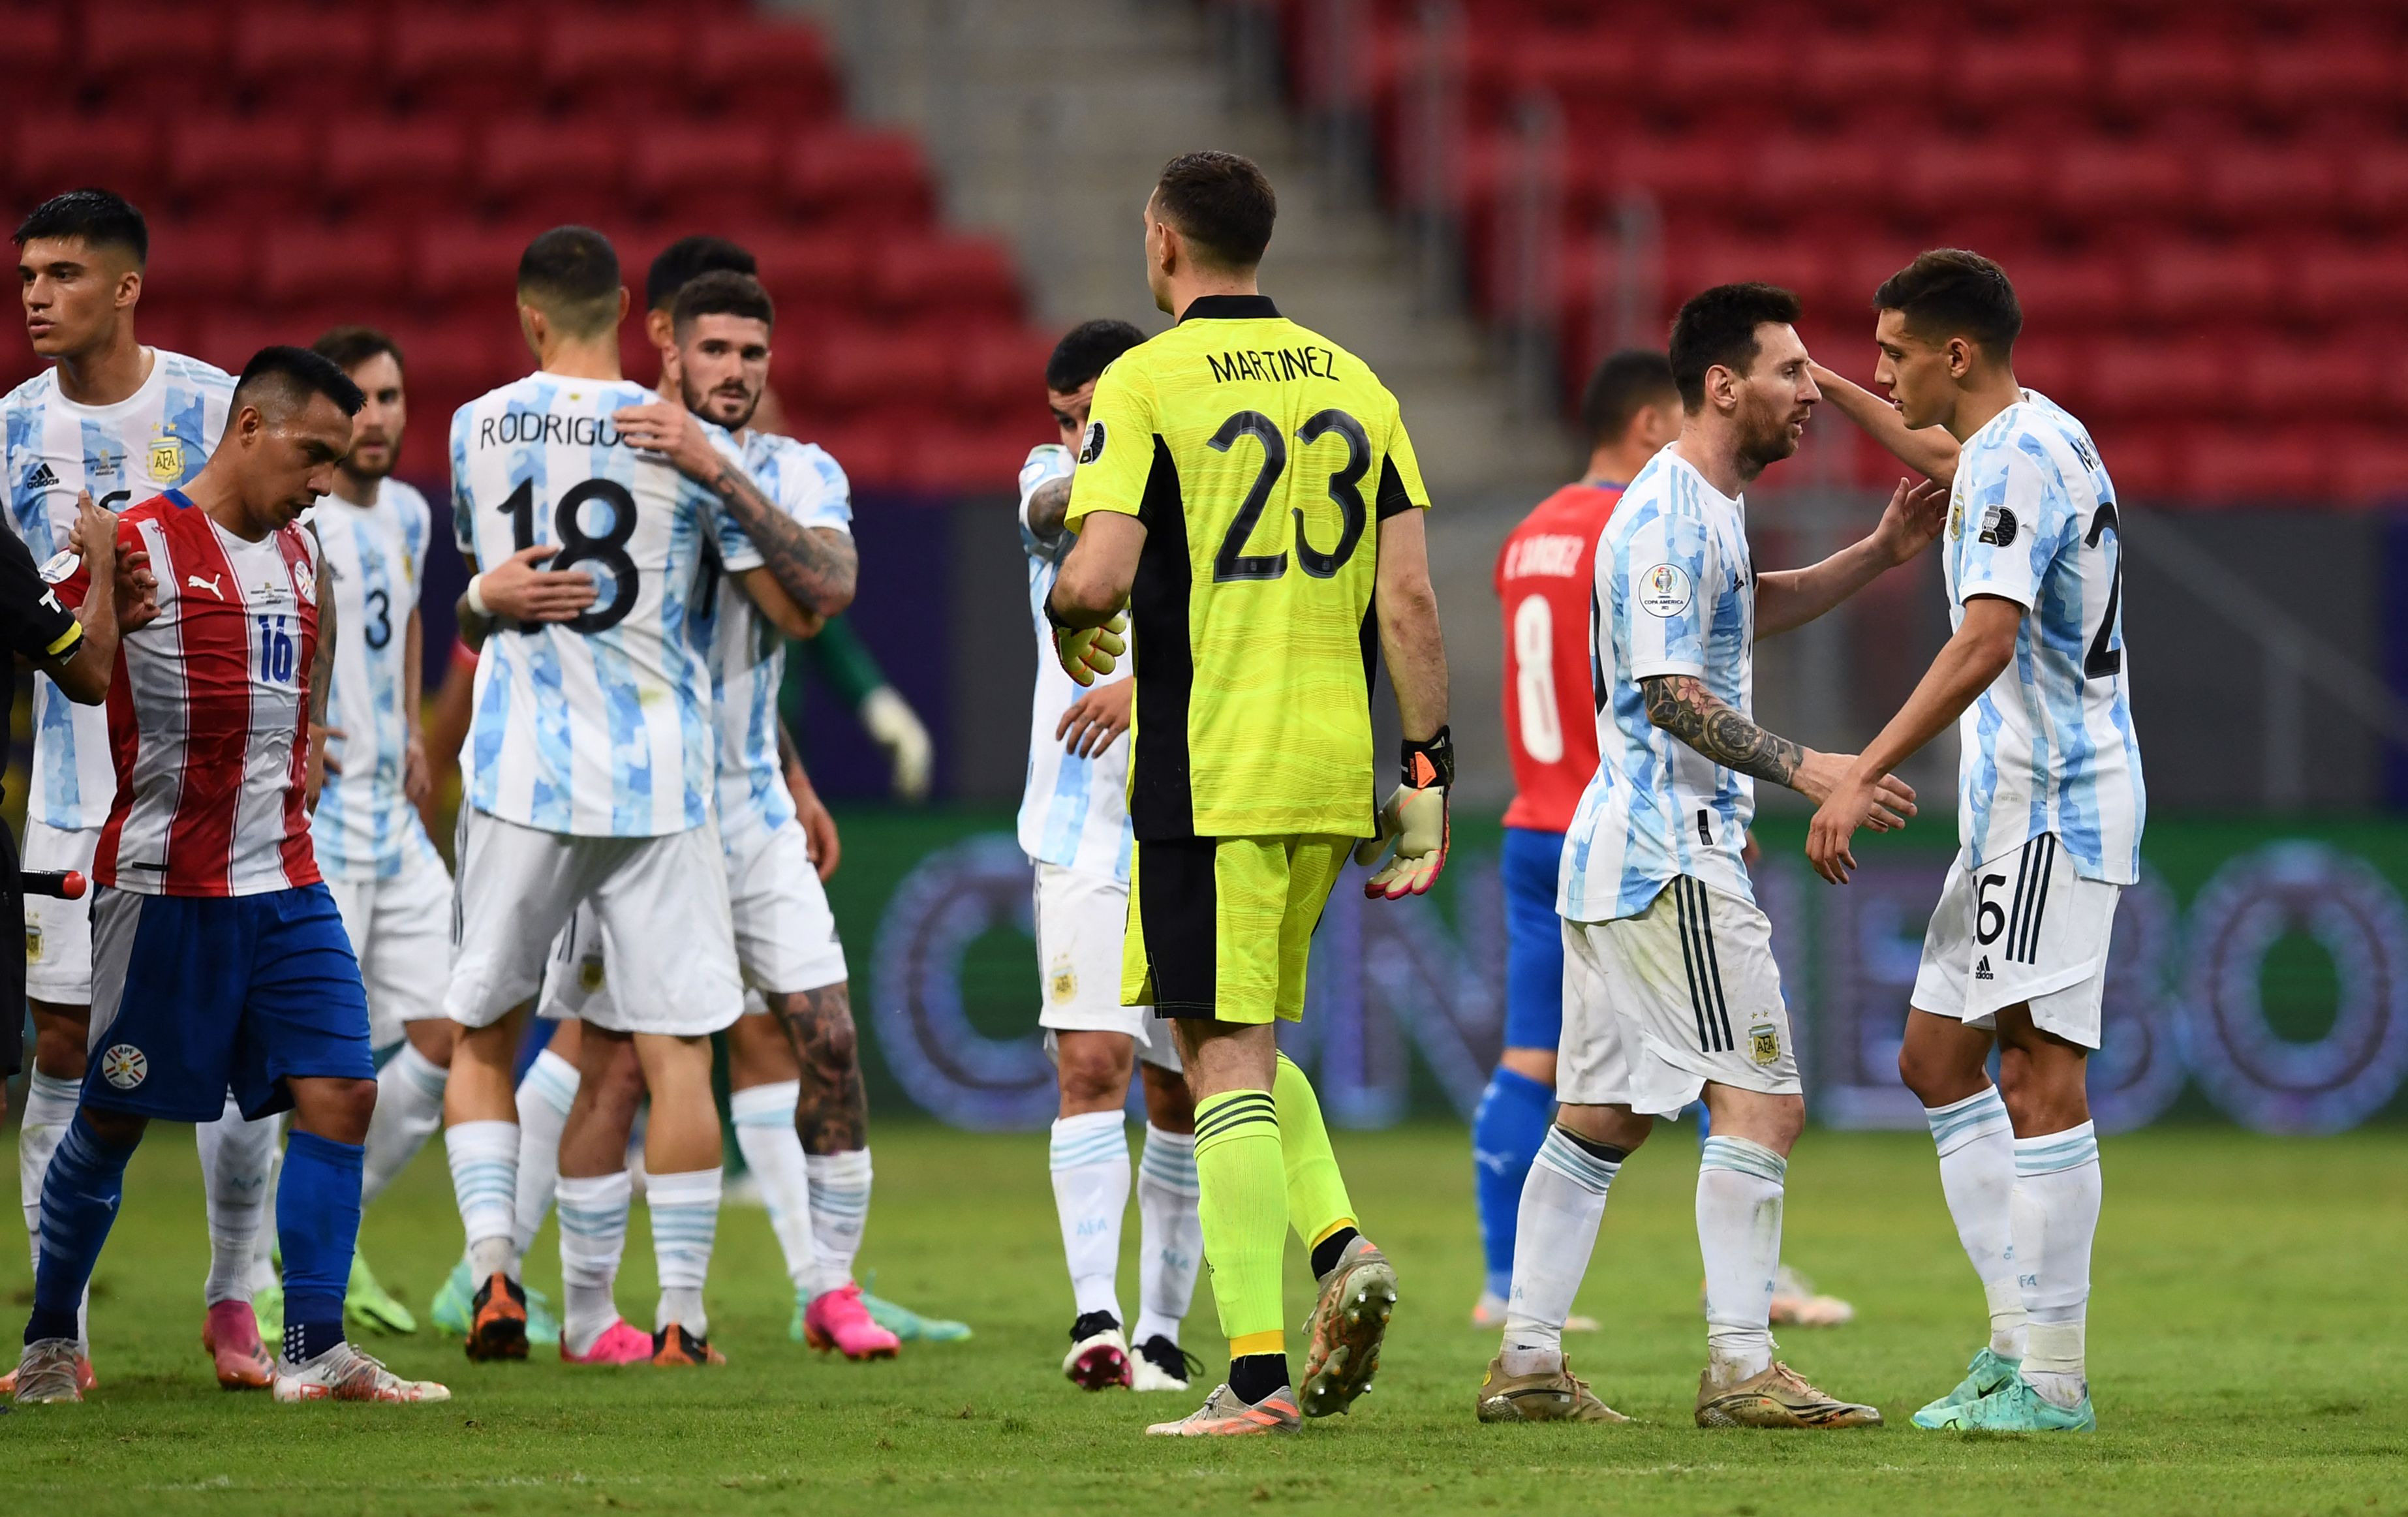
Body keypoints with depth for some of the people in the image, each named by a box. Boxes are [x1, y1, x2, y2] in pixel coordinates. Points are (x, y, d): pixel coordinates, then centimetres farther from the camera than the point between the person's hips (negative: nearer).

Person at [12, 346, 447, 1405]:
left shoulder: (302, 561, 13)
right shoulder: (136, 549, -9)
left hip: (285, 885, 6)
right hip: (163, 888, -6)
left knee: (341, 1093, -5)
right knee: (112, 1121, 2)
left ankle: (314, 1354, -4)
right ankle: (49, 1341, 18)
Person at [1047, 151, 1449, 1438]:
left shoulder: (1144, 383, -6)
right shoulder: (1352, 385, 10)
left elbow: (1099, 573, -16)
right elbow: (1409, 599, 6)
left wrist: (1072, 625, 7)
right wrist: (1425, 770, 9)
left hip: (1207, 765, -6)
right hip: (1333, 767, 6)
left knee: (1225, 1060, -4)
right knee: (1249, 1044, 21)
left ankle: (1257, 1376, -8)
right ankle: (1340, 1251, -1)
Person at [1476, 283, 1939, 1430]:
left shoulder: (1706, 506, 16)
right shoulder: (1671, 517, -16)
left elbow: (1744, 612, 35)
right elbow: (1673, 694, -22)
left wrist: (1877, 556, 25)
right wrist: (1806, 770, -28)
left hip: (1619, 850, 11)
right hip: (1671, 853, -11)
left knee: (1603, 1113, 12)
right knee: (1761, 1101, -11)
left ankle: (1527, 1364, 13)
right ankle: (1741, 1369, -14)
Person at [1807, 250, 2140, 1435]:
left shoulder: (2021, 458, -16)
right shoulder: (2033, 440, 14)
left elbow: (1986, 643, -28)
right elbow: (1944, 454, 41)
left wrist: (1857, 777, -30)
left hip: (2054, 803, -10)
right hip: (2016, 804, 10)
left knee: (2037, 1073, -10)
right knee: (1935, 1059, 12)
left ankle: (2052, 1379, -11)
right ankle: (2019, 1337, 11)